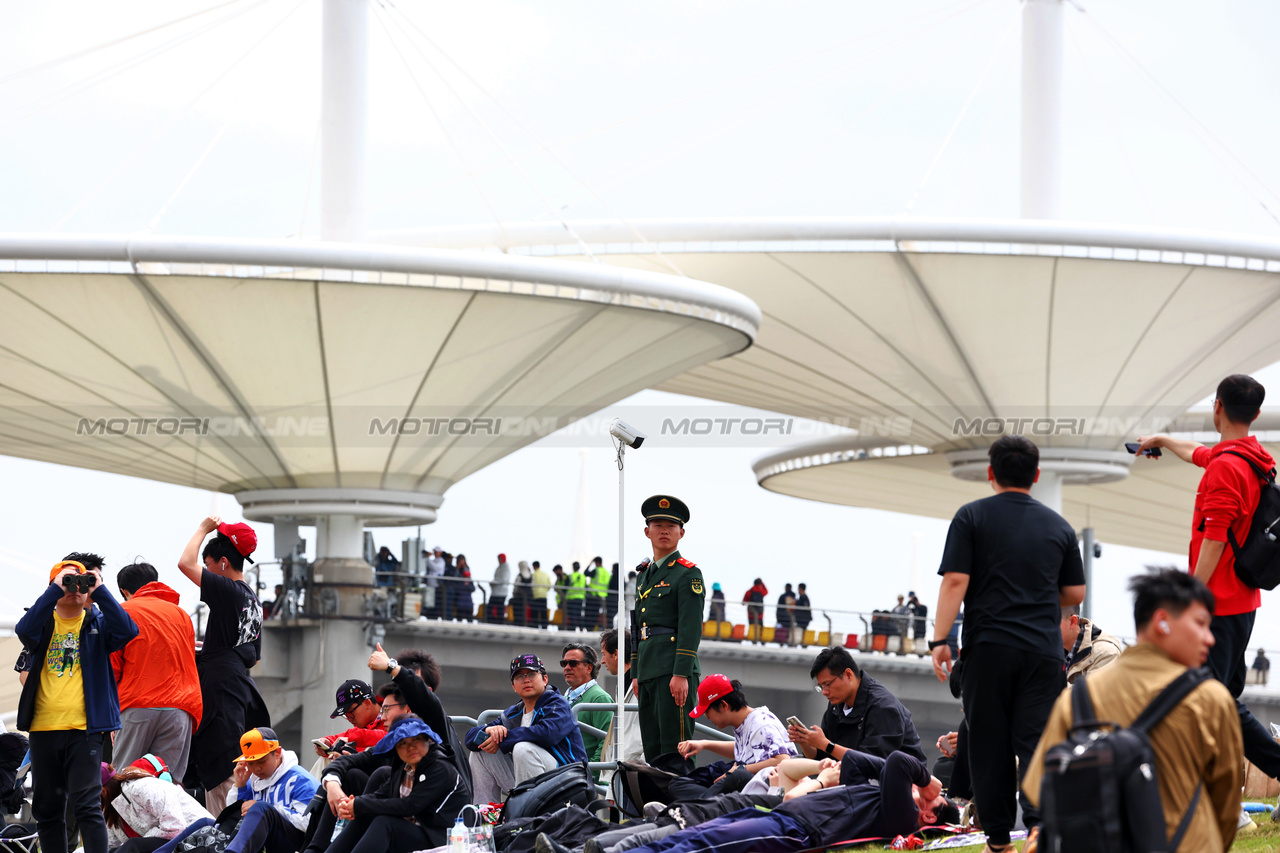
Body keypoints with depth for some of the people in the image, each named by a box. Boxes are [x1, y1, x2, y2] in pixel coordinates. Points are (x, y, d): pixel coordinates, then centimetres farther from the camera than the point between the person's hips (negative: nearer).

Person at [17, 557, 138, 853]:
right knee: (47, 809, 9)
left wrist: (99, 590, -14)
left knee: (87, 805, -10)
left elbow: (127, 631, -14)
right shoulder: (44, 622, 9)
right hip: (43, 728, 3)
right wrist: (56, 589, -17)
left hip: (85, 728, -3)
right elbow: (25, 630, -15)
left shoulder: (97, 623, 7)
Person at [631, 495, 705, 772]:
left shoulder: (687, 573, -4)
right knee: (652, 749, 8)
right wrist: (636, 674, 19)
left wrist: (681, 674, -20)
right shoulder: (644, 573, 20)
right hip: (648, 671, 8)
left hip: (673, 669, -8)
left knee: (675, 750, -11)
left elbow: (691, 628, -12)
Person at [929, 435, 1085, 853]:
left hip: (988, 646, -2)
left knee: (990, 746, 6)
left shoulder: (971, 517, 1)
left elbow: (955, 582, -7)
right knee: (1036, 743, -1)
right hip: (1044, 649, 2)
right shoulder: (1059, 526, 11)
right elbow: (1075, 593, 15)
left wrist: (940, 640, -4)